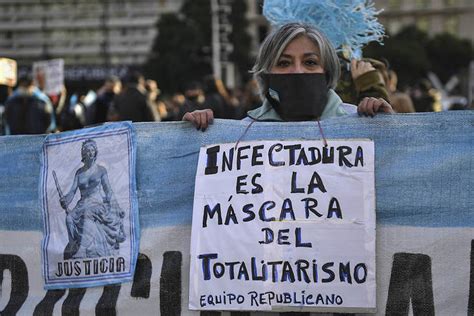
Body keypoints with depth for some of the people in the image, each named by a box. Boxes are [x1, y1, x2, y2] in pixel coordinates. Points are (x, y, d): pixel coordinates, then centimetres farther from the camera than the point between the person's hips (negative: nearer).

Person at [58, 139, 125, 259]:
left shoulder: (101, 170, 10)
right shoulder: (79, 172, 15)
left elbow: (108, 191, 5)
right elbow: (73, 190, 6)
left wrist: (111, 207, -9)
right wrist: (66, 200, -15)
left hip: (99, 203, -3)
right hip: (83, 205, 3)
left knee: (88, 215, -33)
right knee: (71, 218, -26)